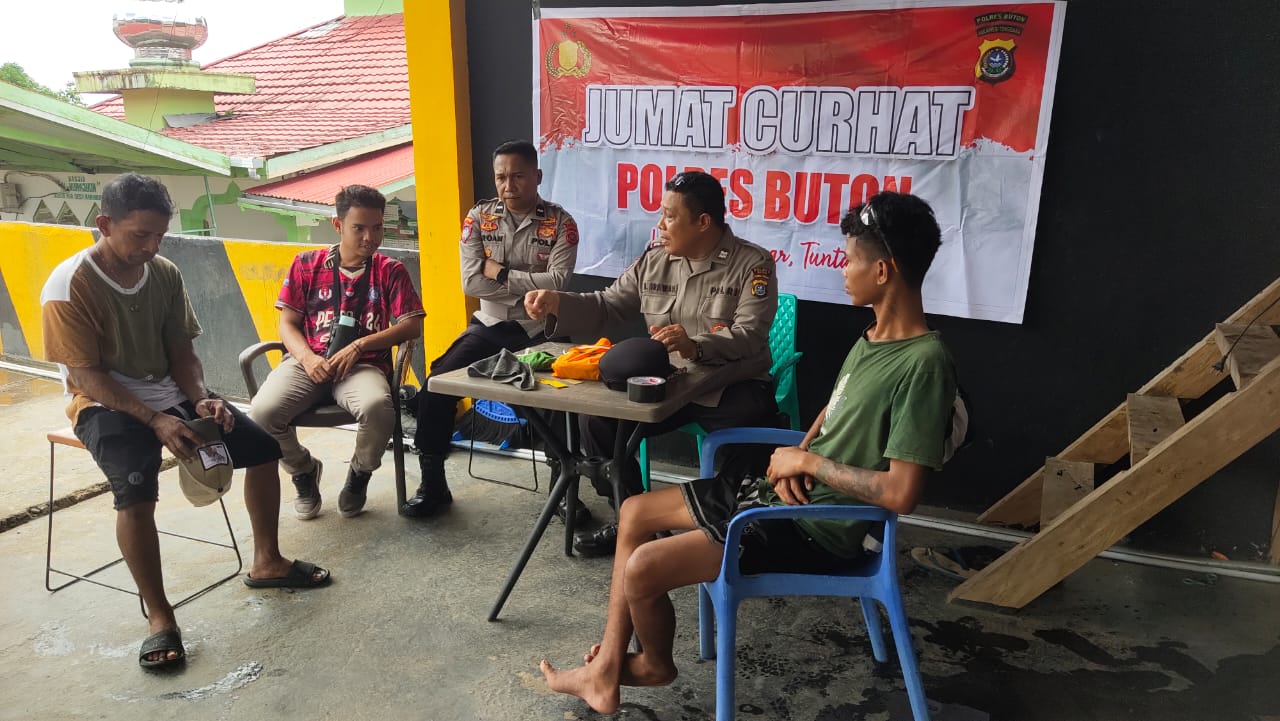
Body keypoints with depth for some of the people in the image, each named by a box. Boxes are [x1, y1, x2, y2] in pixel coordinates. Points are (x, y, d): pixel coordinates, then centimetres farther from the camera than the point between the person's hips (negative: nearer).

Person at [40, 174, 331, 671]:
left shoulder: (165, 274, -2)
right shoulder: (70, 286, -18)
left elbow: (181, 352, 4)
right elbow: (86, 375, -19)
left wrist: (201, 400, -15)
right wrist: (155, 420, -27)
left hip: (167, 394, 6)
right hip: (104, 404, -6)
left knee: (263, 446, -3)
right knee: (136, 490, -33)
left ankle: (266, 562, 14)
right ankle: (159, 616, -18)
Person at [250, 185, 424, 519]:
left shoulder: (390, 271, 7)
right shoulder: (307, 264, 10)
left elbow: (412, 326, -2)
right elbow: (288, 323, 8)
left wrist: (359, 346, -14)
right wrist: (308, 358, -13)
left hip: (364, 366, -1)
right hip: (308, 362, 2)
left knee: (378, 408, -36)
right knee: (262, 412, -28)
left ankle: (360, 473, 0)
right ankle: (304, 469, 8)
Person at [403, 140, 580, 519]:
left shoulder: (561, 223, -3)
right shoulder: (478, 217, 3)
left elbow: (556, 282, -17)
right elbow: (471, 282, -8)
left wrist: (500, 273, -12)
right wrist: (531, 284, -10)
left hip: (537, 330, -2)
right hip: (489, 325, 3)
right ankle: (433, 485, 3)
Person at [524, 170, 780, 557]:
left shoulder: (753, 263, -7)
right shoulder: (654, 261, 8)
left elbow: (749, 335, -18)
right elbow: (607, 306, 12)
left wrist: (696, 346, -38)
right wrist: (557, 303, -6)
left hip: (731, 388, -4)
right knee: (597, 417, -13)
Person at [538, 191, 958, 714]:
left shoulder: (923, 363, -23)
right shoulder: (872, 337, 6)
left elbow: (901, 493, -28)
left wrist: (807, 462, -16)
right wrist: (795, 457, -1)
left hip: (815, 529, -10)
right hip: (784, 494, 10)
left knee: (642, 569, -15)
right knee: (634, 513, 10)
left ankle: (655, 664, 19)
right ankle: (605, 672, 14)